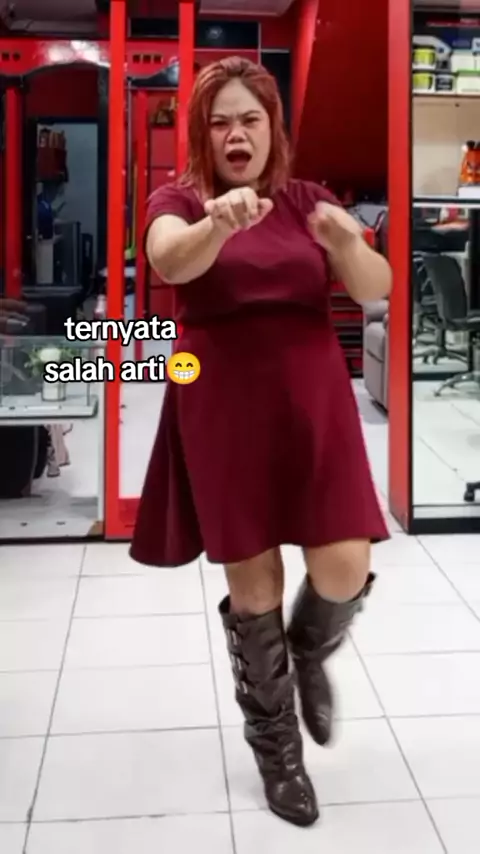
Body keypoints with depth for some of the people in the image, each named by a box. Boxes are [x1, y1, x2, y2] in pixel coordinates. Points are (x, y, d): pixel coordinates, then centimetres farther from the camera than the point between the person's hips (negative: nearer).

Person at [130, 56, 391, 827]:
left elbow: (376, 288, -2)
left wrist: (346, 242, -24)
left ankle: (311, 654, 31)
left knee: (345, 572, -6)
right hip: (224, 412, -2)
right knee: (252, 582, 4)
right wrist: (219, 223, -44)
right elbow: (169, 260, -23)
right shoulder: (179, 200, 1)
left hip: (313, 404, 2)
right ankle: (275, 746, 25)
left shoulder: (308, 200, 8)